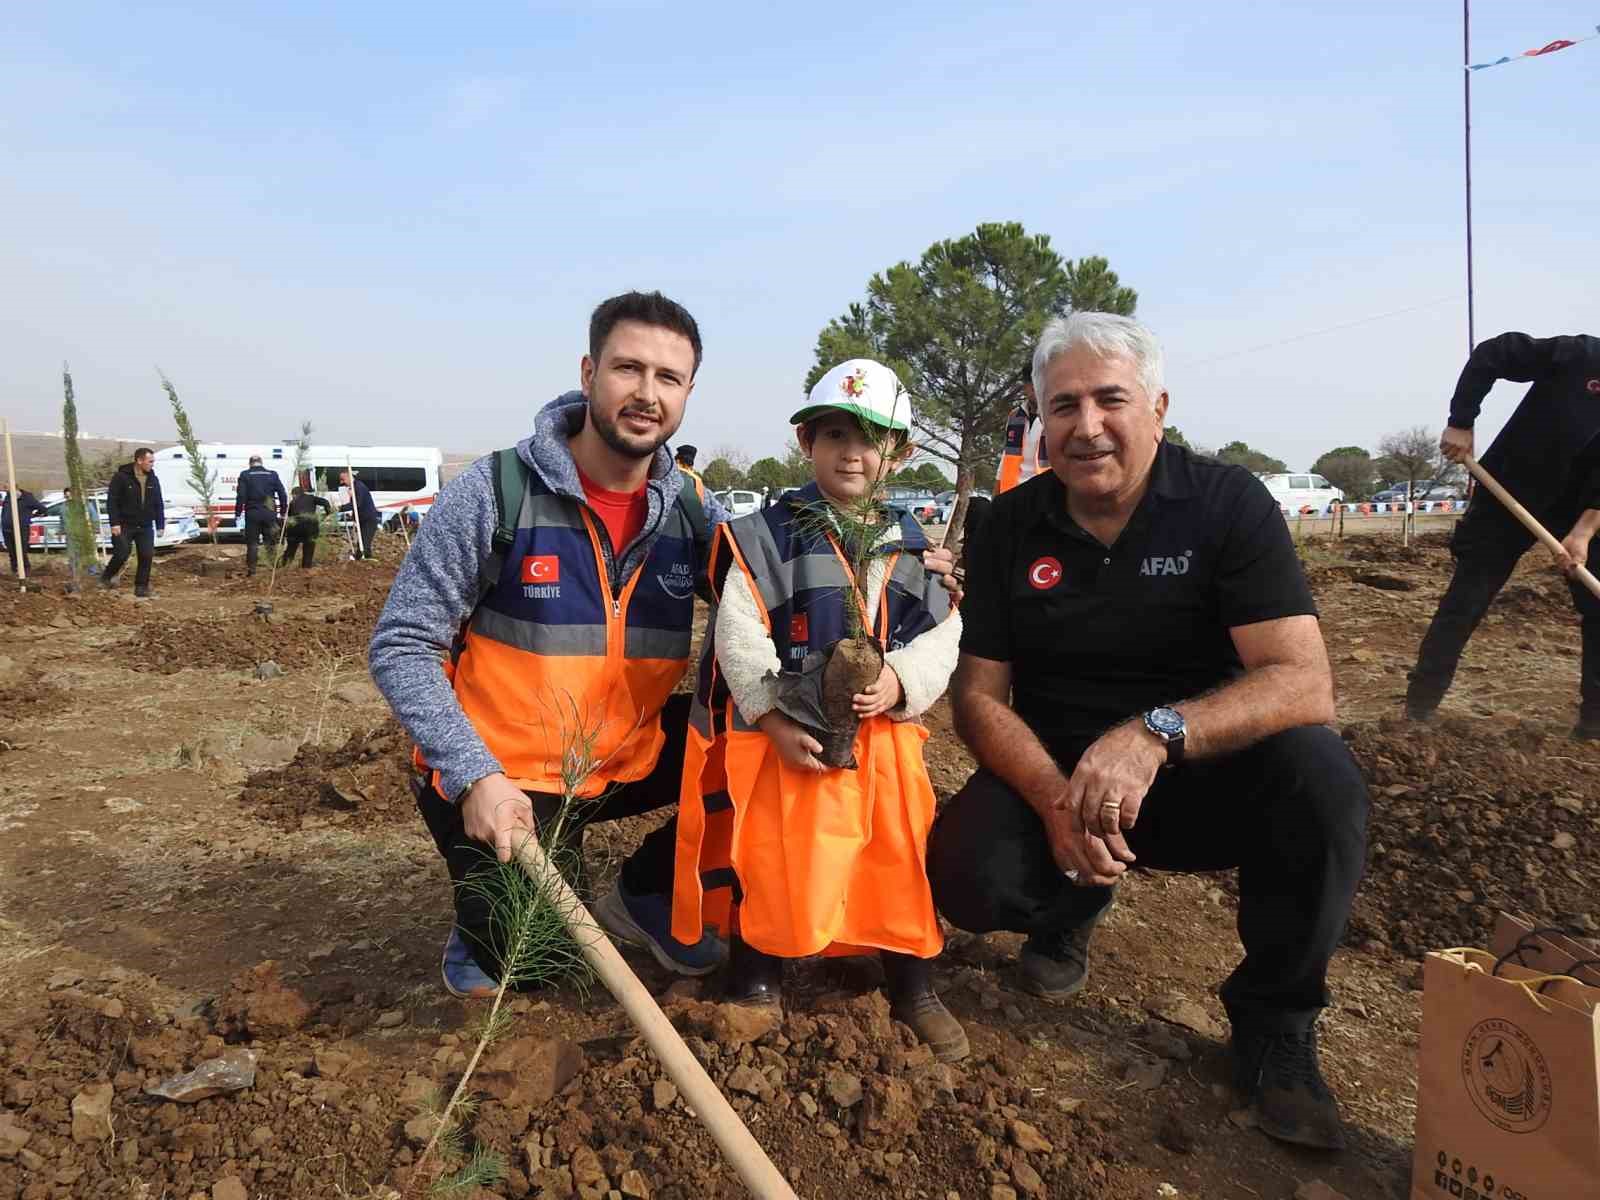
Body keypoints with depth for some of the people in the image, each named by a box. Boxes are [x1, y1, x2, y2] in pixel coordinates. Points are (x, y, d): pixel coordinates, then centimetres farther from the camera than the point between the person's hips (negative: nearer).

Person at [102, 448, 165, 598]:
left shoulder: (153, 479, 7)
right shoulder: (121, 477, -9)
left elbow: (158, 504, 13)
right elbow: (112, 501, -10)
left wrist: (160, 524, 9)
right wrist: (114, 523, -16)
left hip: (145, 526, 4)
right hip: (125, 525, -4)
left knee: (147, 556, -2)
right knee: (122, 553, -8)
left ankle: (141, 587, 7)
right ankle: (106, 577, 18)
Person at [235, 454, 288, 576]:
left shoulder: (245, 475, -1)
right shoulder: (272, 475, 5)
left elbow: (241, 496, -7)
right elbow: (282, 494, 5)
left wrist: (237, 513, -2)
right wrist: (283, 512, 12)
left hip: (252, 514, -2)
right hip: (269, 514, 2)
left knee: (252, 542, 6)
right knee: (271, 542, 10)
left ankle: (251, 568, 5)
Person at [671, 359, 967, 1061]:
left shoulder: (915, 547, 7)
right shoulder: (766, 536, -5)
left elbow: (943, 636, 4)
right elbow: (738, 636, -10)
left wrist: (900, 682, -17)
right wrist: (775, 720, -18)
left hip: (884, 731, 3)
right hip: (782, 730, -3)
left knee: (901, 852, 6)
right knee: (770, 855, 1)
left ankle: (913, 983, 26)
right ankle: (756, 971, 24)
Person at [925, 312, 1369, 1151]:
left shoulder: (1229, 504, -10)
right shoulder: (1011, 527, -3)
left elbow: (1303, 683, -21)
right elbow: (979, 696, -5)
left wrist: (1157, 733, -39)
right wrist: (1055, 801, -24)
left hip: (1203, 774, -1)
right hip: (1052, 770, 1)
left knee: (1318, 775, -31)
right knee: (966, 875, -27)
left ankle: (1274, 1027, -5)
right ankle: (1072, 904, 13)